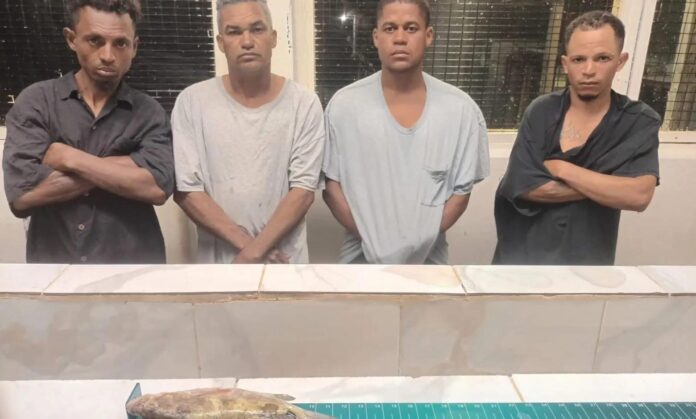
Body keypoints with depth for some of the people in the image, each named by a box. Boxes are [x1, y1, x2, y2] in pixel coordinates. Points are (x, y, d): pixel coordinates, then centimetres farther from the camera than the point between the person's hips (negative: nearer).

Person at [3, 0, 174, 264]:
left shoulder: (149, 112, -2)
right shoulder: (35, 101, -3)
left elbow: (158, 187, -18)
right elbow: (21, 194, -15)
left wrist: (68, 158, -15)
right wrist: (125, 168, -15)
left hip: (134, 261, 0)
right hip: (52, 260, 0)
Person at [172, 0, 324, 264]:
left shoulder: (304, 103, -8)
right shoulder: (192, 101, -7)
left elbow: (303, 190, -11)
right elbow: (186, 190, -9)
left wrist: (253, 252, -18)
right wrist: (246, 243, -15)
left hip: (284, 262, 0)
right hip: (218, 261, 0)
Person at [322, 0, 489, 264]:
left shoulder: (461, 109, -9)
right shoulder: (344, 105, -10)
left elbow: (461, 190, -3)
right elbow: (331, 184, -6)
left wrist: (422, 242, -13)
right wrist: (371, 241, -14)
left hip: (428, 259, 1)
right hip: (363, 257, 0)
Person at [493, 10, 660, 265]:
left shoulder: (639, 122, -8)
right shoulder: (541, 112, -8)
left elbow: (638, 195, -22)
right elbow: (522, 186, -18)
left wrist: (560, 168, -19)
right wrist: (606, 187, -16)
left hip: (587, 259, 0)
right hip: (523, 254, 0)